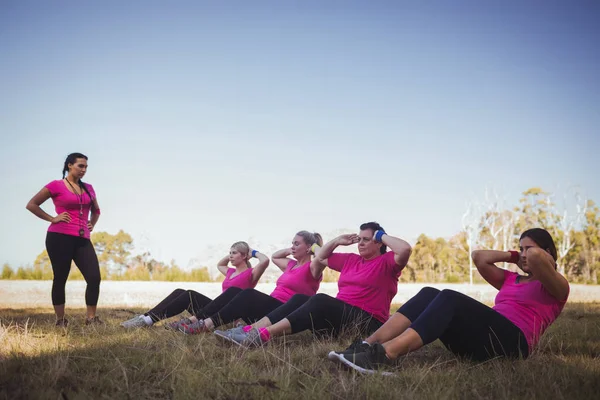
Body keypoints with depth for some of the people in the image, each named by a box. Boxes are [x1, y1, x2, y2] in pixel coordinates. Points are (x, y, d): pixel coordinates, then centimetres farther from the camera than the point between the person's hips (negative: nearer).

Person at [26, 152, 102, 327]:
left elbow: (96, 210, 32)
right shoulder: (56, 186, -1)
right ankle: (60, 320, 11)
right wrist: (52, 219, -6)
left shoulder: (88, 188, 15)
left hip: (82, 240, 5)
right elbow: (32, 204, -1)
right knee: (60, 279, 2)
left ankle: (91, 318, 4)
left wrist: (91, 224, 15)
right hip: (60, 238, -5)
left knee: (94, 278, -6)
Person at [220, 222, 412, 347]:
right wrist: (337, 241, 21)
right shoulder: (351, 260, 22)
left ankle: (265, 334, -47)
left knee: (320, 300, -31)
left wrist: (382, 236, -5)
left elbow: (405, 249, -19)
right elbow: (319, 259, 32)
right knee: (300, 298, -13)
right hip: (341, 315, 8)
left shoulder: (386, 262, 2)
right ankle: (251, 330, -29)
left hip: (366, 323, -7)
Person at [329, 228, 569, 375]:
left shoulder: (556, 287, 10)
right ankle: (368, 345, -35)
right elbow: (478, 257, 23)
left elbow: (536, 256, -11)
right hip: (482, 342, 7)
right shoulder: (510, 280, 32)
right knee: (429, 294, -15)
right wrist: (513, 257, 26)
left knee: (449, 299, -29)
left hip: (510, 343, -7)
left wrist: (547, 259, 11)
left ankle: (384, 356, -49)